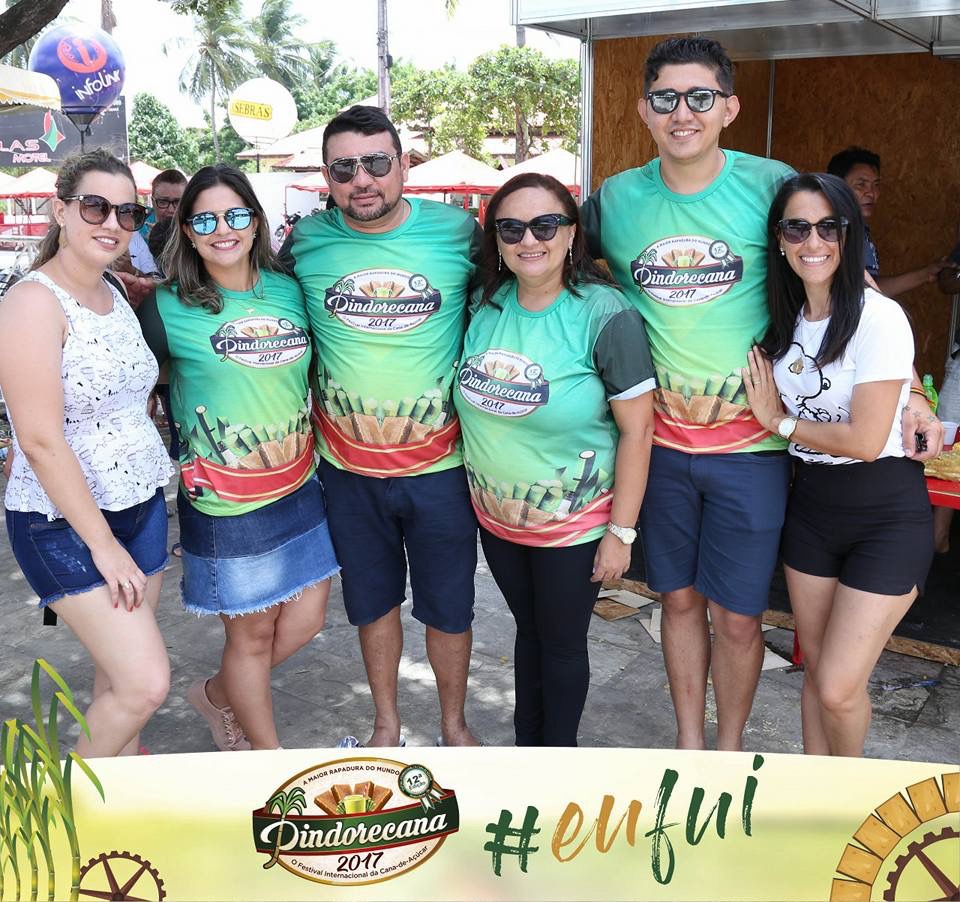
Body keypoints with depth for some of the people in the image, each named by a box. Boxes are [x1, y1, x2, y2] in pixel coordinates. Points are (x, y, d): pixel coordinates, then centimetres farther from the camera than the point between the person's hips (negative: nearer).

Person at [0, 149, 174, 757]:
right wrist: (102, 544, -18)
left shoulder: (117, 292, 8)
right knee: (146, 683, -7)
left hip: (143, 508, 7)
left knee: (120, 674, 14)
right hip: (65, 525, -7)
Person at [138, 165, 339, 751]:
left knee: (306, 619, 12)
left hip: (299, 489, 5)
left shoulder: (289, 290, 3)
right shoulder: (169, 307, -9)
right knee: (253, 632, 7)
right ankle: (272, 759, 30)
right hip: (224, 503, -5)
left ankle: (217, 696, 38)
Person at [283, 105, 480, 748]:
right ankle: (386, 725, 42)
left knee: (448, 606, 14)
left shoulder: (458, 231, -9)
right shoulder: (307, 240, -5)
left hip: (439, 464, -1)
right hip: (347, 466, 2)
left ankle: (455, 726, 39)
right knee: (373, 599, 19)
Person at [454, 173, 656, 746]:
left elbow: (637, 429, -17)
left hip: (574, 526, -5)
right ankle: (526, 748, 44)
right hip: (496, 519, 5)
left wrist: (621, 531, -16)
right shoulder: (486, 305, -4)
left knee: (562, 644, 14)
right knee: (529, 631, 23)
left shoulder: (605, 316, -19)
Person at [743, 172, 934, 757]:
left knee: (838, 687, -6)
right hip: (811, 505, 6)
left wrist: (780, 421, -9)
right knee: (816, 671, 15)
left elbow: (865, 441, -21)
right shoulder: (786, 320, 4)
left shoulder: (879, 318, -17)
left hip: (886, 516, -6)